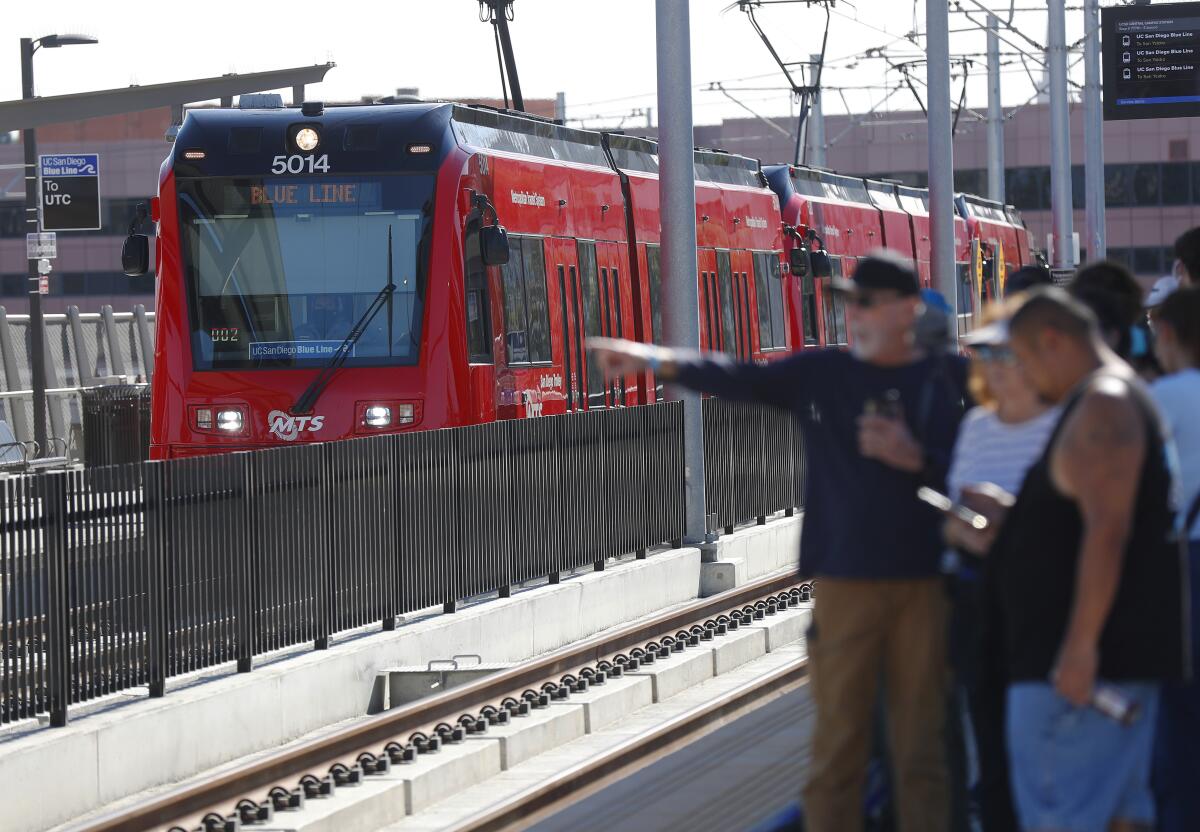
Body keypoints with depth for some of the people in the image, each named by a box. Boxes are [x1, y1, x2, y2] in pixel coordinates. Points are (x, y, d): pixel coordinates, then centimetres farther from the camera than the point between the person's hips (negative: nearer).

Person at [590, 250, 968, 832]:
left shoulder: (950, 379, 3)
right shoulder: (822, 374, 5)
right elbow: (738, 380, -8)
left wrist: (914, 457, -16)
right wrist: (652, 361, -21)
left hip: (926, 585, 0)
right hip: (847, 582, 0)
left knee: (922, 748, 5)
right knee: (838, 746, 0)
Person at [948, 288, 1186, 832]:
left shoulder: (1101, 406, -15)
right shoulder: (1120, 398, 19)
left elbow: (1107, 531, -24)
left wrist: (1080, 645, -26)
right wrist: (1007, 527, 24)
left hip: (1086, 656, -11)